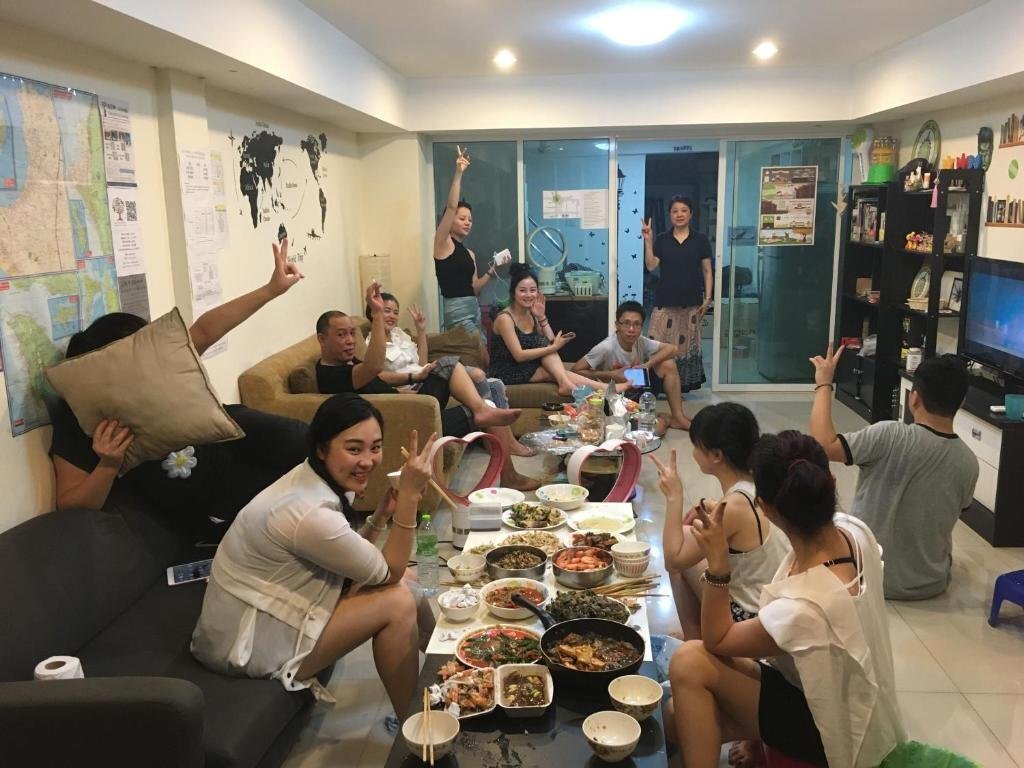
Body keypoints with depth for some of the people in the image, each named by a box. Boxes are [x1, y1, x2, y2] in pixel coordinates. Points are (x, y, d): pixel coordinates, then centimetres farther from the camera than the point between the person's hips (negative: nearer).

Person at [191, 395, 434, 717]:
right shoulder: (311, 514, -32)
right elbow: (388, 572, -19)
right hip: (248, 644, -8)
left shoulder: (312, 478, -5)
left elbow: (353, 558, 4)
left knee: (400, 584, 2)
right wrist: (410, 495, -26)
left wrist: (381, 515, -11)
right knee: (398, 603, -12)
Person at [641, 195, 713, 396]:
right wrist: (648, 241, -10)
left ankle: (683, 384, 11)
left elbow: (707, 271, 5)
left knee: (687, 343, 4)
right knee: (661, 343, -6)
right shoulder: (661, 240, 6)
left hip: (691, 301, 0)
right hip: (665, 300, 0)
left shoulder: (700, 240, 4)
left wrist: (708, 298, -2)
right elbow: (651, 266, -2)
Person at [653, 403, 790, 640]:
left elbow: (673, 559, -19)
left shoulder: (734, 507, -28)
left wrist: (674, 497, -18)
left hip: (752, 620, -7)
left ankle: (694, 640, 19)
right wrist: (714, 509, 2)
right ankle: (696, 637, 28)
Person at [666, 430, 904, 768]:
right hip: (843, 700, 7)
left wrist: (717, 563, -34)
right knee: (679, 713, 2)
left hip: (828, 728, -7)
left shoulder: (803, 608, -41)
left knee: (689, 661, -19)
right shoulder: (853, 530, -20)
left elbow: (716, 640, -23)